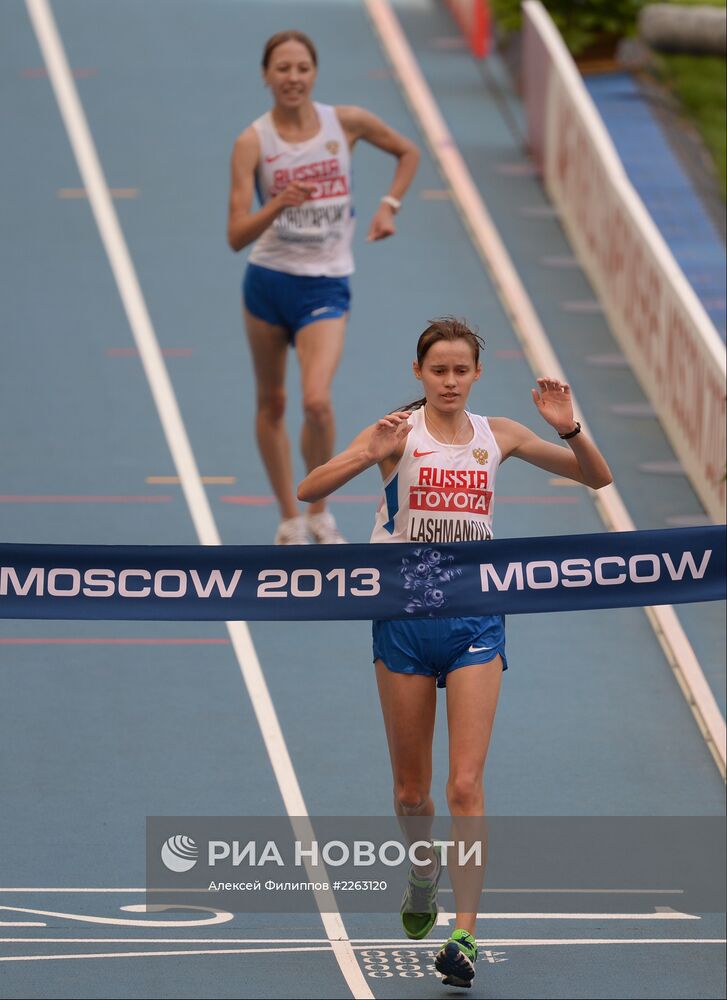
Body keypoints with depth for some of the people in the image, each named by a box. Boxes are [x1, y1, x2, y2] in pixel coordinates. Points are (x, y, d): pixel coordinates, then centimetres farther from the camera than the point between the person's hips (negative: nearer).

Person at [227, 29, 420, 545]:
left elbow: (408, 152, 16)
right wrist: (277, 206, -33)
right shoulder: (253, 142, -10)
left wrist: (389, 206, 4)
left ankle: (319, 511, 3)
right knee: (271, 402, 10)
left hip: (325, 285, -1)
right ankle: (290, 517, 26)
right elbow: (237, 236, -16)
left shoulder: (347, 122, -5)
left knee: (317, 401, -18)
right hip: (268, 281, 1)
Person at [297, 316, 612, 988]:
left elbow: (597, 477, 11)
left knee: (466, 785, -11)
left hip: (475, 622, 1)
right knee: (411, 792, 10)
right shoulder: (399, 432, -4)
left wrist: (568, 428, -8)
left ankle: (465, 934, -13)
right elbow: (309, 491, -13)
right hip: (404, 614, 0)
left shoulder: (497, 435, 5)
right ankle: (425, 870, 41)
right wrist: (370, 455, -29)